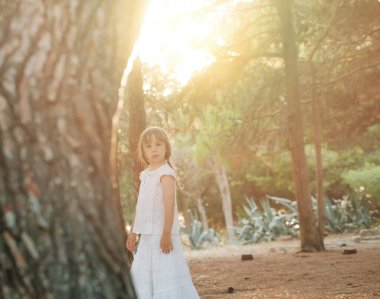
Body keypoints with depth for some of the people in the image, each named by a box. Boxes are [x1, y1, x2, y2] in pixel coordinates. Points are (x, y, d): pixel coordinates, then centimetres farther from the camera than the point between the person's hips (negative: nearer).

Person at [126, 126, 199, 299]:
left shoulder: (166, 173, -12)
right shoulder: (145, 175, 13)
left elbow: (169, 205, -19)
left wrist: (166, 234, -24)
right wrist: (133, 233, 19)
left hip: (162, 234, -9)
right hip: (147, 235, 9)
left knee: (166, 275, -7)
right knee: (142, 277, 11)